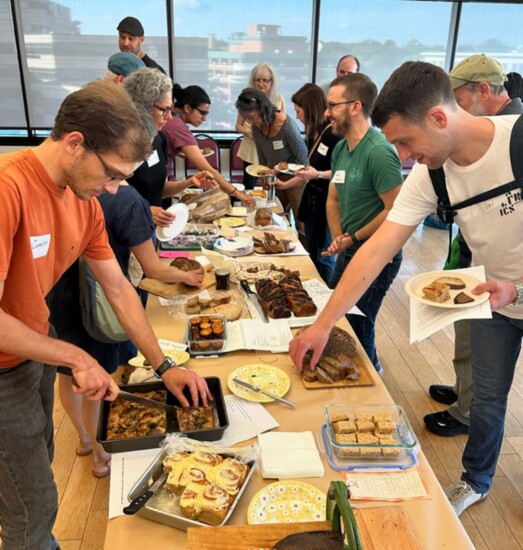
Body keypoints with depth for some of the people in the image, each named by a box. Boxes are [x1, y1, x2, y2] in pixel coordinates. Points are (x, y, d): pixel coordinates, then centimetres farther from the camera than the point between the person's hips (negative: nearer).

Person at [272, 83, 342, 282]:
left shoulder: (334, 134, -18)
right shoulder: (314, 133, 9)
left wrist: (318, 175, -29)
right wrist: (286, 184, 22)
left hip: (327, 203, -9)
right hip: (312, 200, 9)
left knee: (325, 258, 3)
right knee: (312, 255, 17)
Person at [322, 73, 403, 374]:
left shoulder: (379, 151, -23)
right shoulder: (341, 148, 5)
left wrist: (353, 238, -15)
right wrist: (338, 239, -5)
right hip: (349, 252, 9)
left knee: (356, 325, 3)